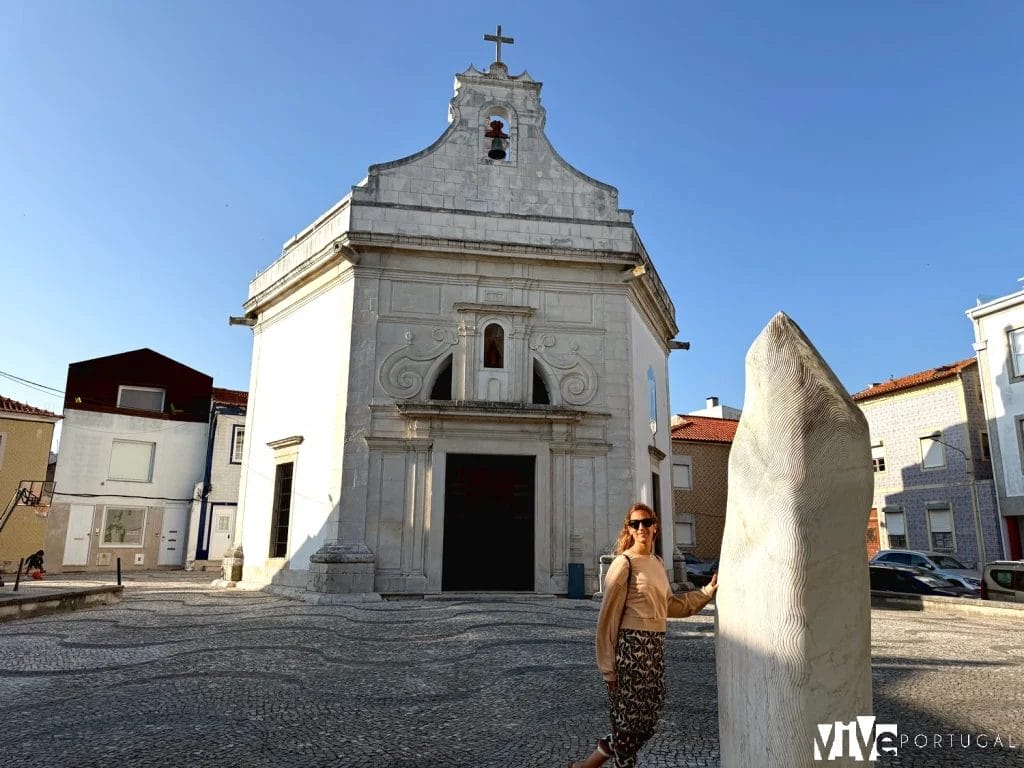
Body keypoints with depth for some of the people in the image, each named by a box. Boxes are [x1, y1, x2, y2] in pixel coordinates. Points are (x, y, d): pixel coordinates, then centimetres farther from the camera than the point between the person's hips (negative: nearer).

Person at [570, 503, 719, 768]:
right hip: (631, 646, -8)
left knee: (647, 720, 12)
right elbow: (608, 616, -11)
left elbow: (671, 605, 22)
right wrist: (608, 666, -13)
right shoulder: (624, 563, -10)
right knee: (629, 719, 1)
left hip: (655, 646, 8)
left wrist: (708, 590, 18)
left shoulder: (657, 562, 13)